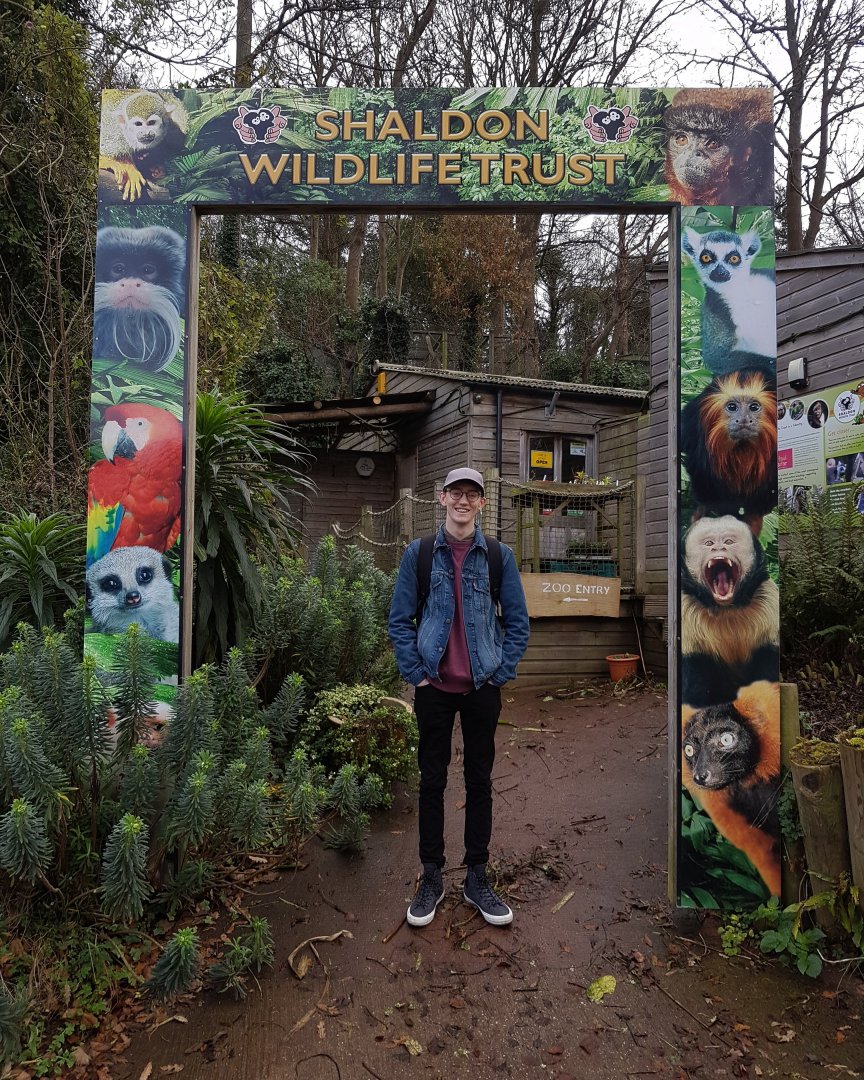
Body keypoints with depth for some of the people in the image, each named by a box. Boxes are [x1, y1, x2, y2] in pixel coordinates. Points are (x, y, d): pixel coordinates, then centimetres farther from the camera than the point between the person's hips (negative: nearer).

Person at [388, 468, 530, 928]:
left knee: (480, 781, 11)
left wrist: (500, 674, -2)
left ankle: (477, 877, 25)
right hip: (434, 687, 0)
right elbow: (400, 620, 1)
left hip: (483, 687, 1)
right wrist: (417, 675, -4)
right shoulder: (418, 554, -1)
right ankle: (431, 877, 23)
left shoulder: (498, 556, 1)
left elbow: (517, 622, 4)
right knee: (432, 781, 9)